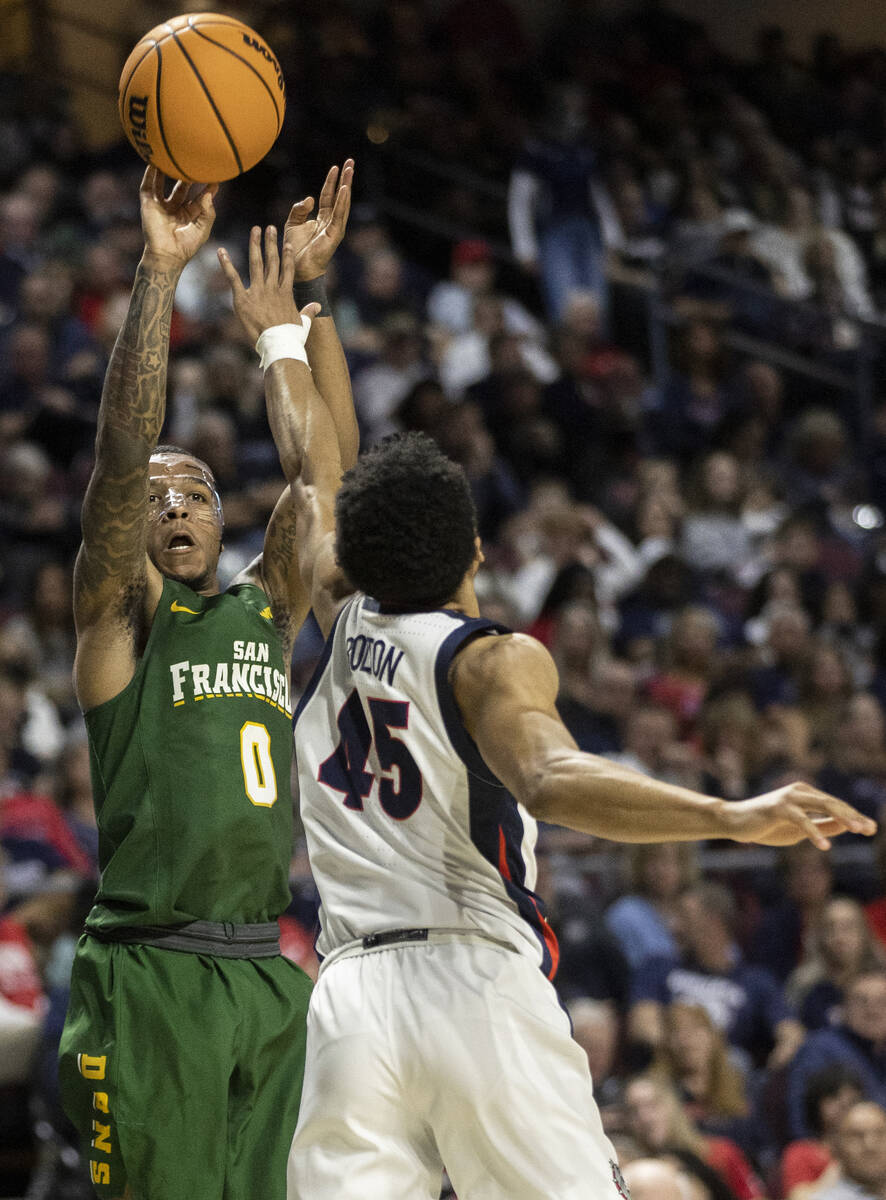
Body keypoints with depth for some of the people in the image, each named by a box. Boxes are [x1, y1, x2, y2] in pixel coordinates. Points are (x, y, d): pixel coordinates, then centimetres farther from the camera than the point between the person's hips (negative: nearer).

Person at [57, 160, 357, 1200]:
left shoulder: (267, 607, 17)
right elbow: (122, 450, -10)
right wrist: (161, 269, -16)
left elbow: (328, 460, 9)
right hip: (153, 972, -5)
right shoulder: (121, 610, 4)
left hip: (265, 969, 5)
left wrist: (308, 287, 2)